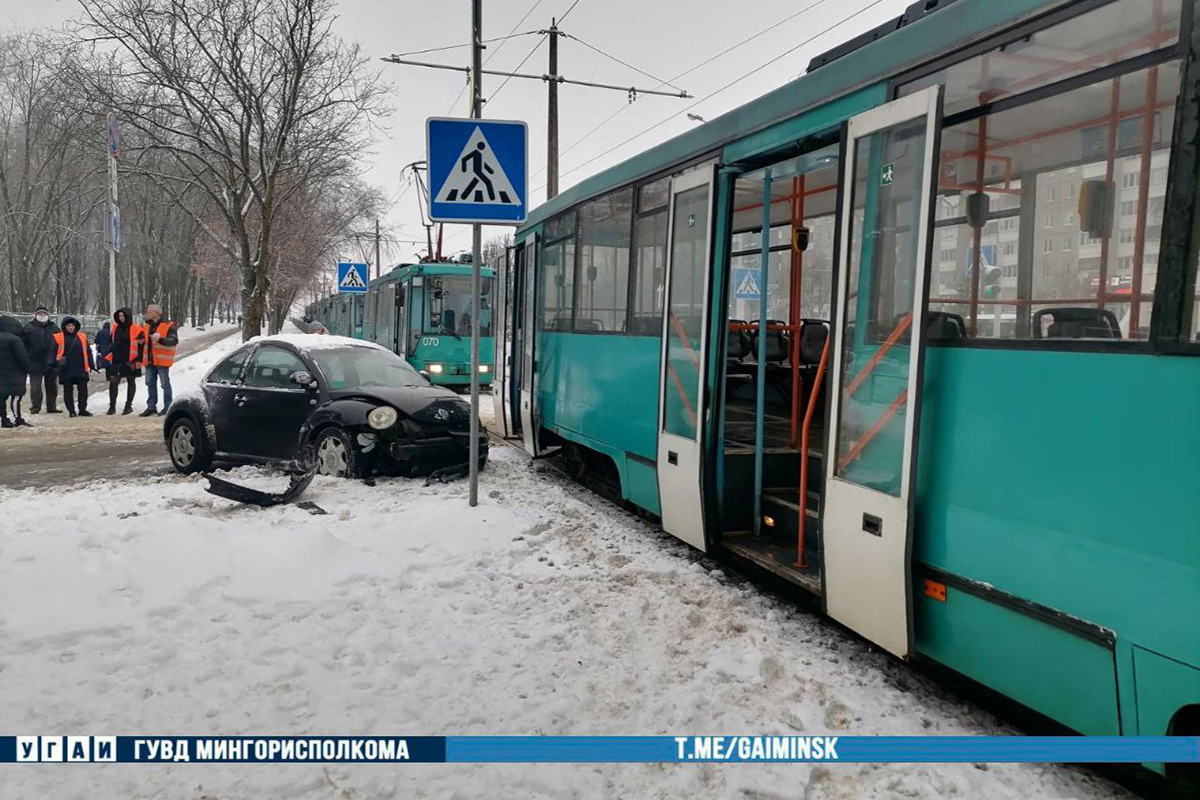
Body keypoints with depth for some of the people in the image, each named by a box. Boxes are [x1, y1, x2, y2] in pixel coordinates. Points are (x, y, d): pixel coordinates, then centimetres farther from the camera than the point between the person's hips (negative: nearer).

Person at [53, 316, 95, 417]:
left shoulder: (82, 337, 9)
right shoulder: (58, 338, 2)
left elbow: (88, 352, 12)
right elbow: (53, 352, 3)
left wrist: (91, 365, 9)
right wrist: (57, 362, -12)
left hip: (81, 369, 2)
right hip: (66, 370, -2)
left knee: (83, 390, 3)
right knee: (68, 391, 4)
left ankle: (83, 409, 11)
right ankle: (71, 411, 11)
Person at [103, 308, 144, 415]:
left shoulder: (136, 329, -6)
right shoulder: (115, 328, 11)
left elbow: (141, 345, -8)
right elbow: (112, 343, 21)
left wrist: (139, 360, -13)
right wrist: (108, 356, 13)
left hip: (130, 361, -4)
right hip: (116, 361, 5)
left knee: (131, 382, 7)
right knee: (113, 382, -2)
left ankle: (128, 405, 14)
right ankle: (112, 406, 4)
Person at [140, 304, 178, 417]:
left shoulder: (169, 326, -8)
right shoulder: (148, 326, 17)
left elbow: (174, 341, -19)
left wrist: (160, 339, -32)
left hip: (162, 360, -8)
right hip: (149, 360, 8)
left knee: (165, 383, -3)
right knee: (150, 383, 10)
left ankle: (167, 407, 5)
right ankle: (151, 407, 17)